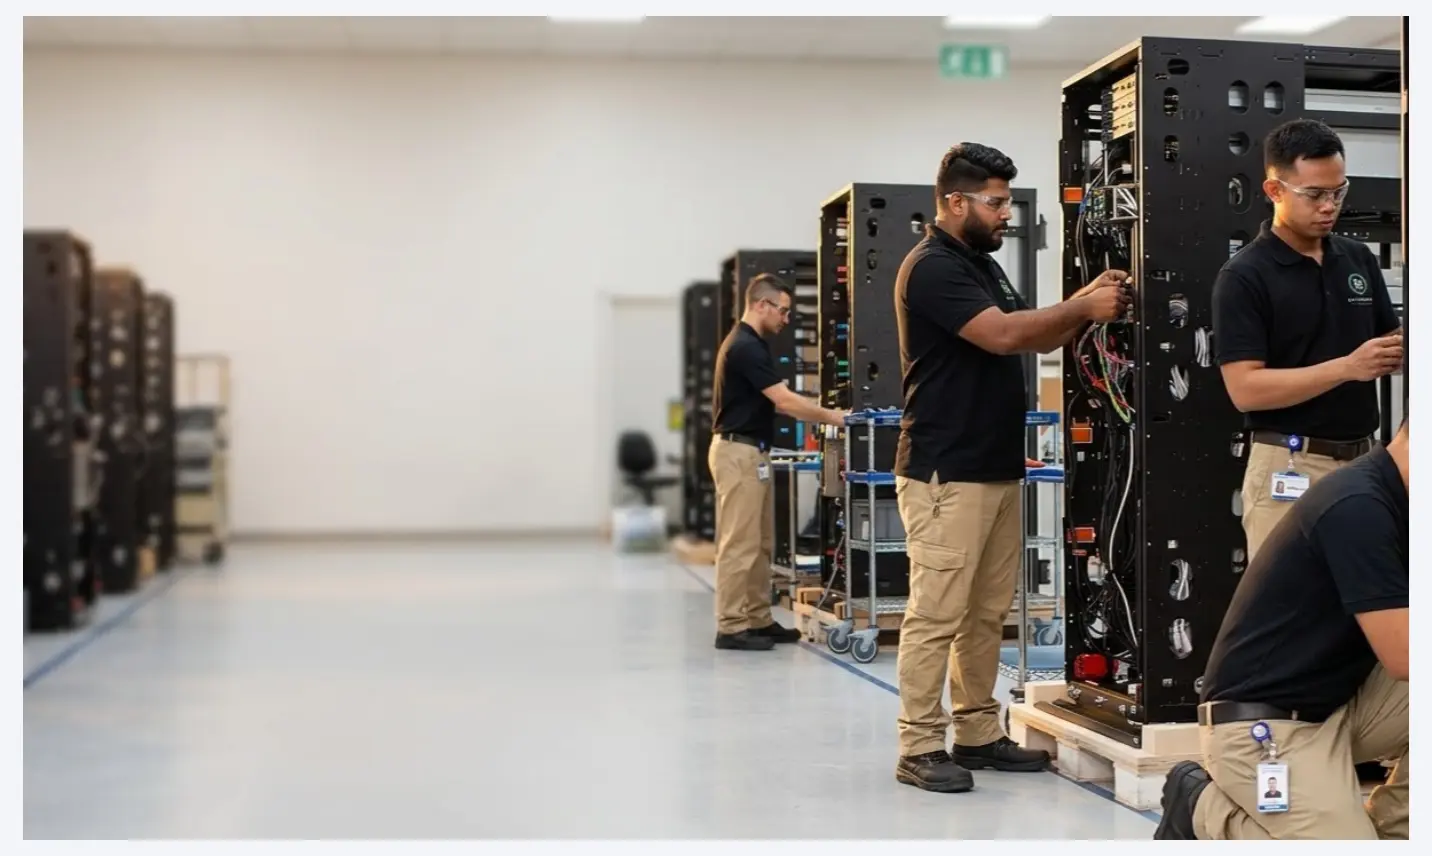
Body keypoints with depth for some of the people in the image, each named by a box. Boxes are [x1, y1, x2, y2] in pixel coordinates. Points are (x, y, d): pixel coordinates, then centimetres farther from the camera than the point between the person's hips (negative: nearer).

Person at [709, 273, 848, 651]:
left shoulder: (750, 344, 15)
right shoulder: (745, 346, -17)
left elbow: (775, 401, 19)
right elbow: (784, 400, -20)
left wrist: (826, 414, 12)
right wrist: (833, 417, -12)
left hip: (752, 453, 11)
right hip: (738, 452, -11)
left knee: (760, 544, 12)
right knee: (739, 544, -7)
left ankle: (758, 620, 18)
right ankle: (731, 627, -3)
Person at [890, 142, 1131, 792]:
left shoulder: (984, 266, 19)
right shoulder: (932, 268, -12)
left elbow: (1035, 338, 20)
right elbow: (1002, 334, -21)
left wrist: (1085, 304, 3)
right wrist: (1083, 307, -11)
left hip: (998, 469, 10)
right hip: (945, 474, -9)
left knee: (987, 614, 12)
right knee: (936, 615, -7)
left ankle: (979, 734, 19)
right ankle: (919, 749, -2)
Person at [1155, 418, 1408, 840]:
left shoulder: (1391, 501, 6)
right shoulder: (1358, 505, -23)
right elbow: (1403, 657, -25)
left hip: (1337, 702, 9)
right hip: (1261, 721, -9)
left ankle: (1389, 832, 10)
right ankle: (1202, 808, 2)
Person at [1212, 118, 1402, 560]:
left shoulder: (1359, 259, 9)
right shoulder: (1244, 276, -10)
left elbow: (1387, 348, 15)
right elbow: (1245, 388, -17)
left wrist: (1401, 351, -9)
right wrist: (1347, 367, -23)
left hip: (1364, 461, 6)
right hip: (1289, 469, -6)